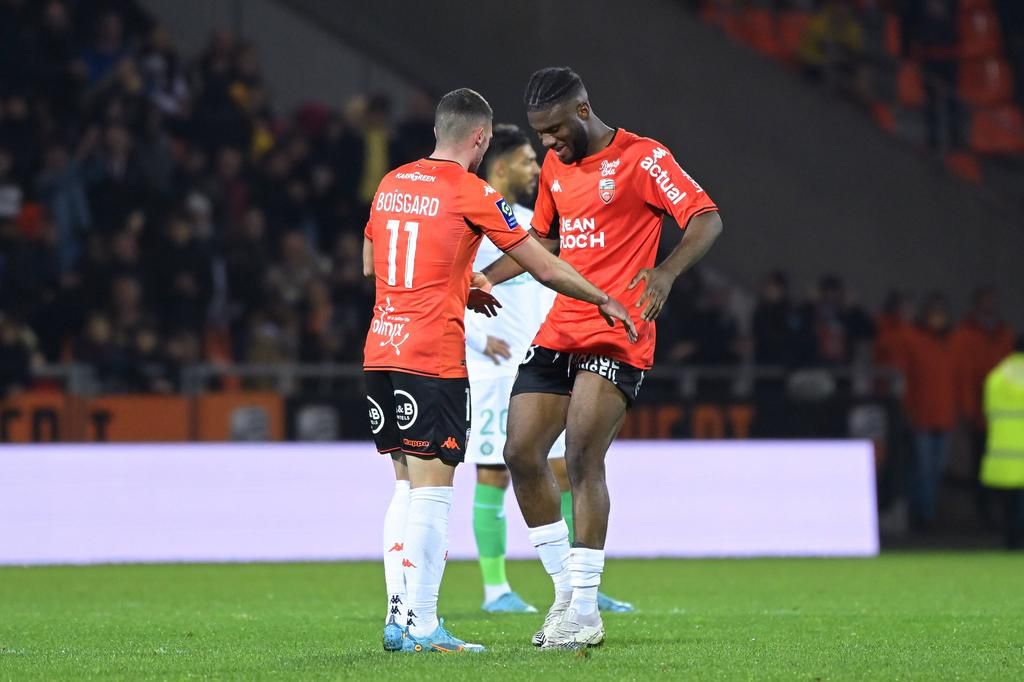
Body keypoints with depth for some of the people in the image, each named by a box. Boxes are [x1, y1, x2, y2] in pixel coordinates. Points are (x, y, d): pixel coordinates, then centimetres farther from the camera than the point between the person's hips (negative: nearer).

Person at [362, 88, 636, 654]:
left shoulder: (391, 183, 12)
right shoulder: (471, 194, -7)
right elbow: (546, 270, -4)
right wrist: (605, 301, 10)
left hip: (379, 351, 7)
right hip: (432, 357, -7)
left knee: (406, 485, 14)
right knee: (431, 488, -6)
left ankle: (397, 618, 11)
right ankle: (420, 627, -8)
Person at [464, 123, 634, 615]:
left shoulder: (532, 223, 16)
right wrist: (479, 337, -22)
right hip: (494, 373, -8)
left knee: (570, 471, 4)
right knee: (493, 476, -3)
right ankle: (495, 590, 4)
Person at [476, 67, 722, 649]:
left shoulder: (643, 158, -8)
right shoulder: (555, 167, 14)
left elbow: (707, 219, -14)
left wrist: (666, 273, -31)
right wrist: (485, 277, 16)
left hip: (617, 336, -7)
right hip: (558, 333, 7)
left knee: (583, 458, -14)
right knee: (521, 453, 1)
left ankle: (585, 612, -8)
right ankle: (567, 589, 15)